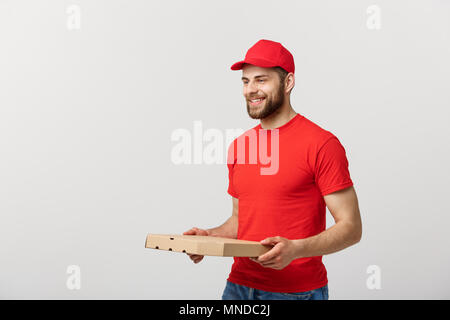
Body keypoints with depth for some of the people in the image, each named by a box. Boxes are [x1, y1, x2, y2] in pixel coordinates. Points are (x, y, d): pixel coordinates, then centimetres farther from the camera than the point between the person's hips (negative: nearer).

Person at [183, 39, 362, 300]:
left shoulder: (322, 144, -11)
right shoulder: (238, 146, 7)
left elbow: (351, 227, -12)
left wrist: (296, 249, -24)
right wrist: (210, 236, -1)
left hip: (296, 290, -5)